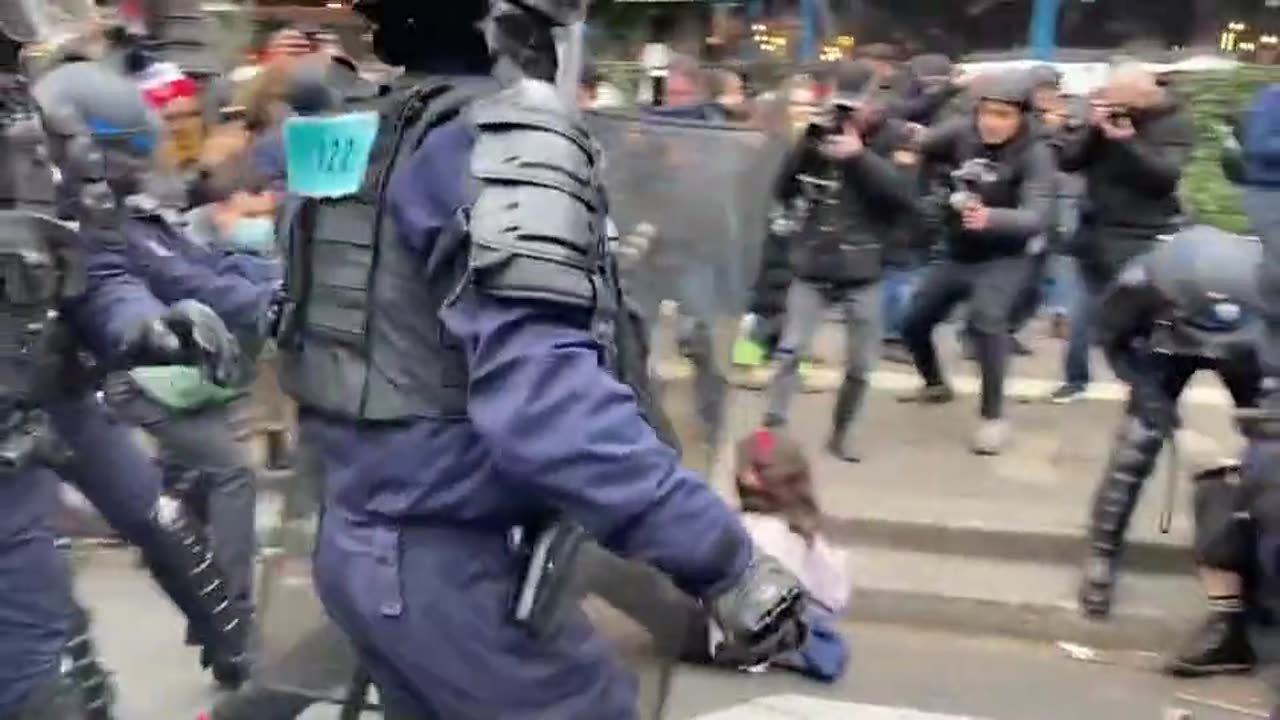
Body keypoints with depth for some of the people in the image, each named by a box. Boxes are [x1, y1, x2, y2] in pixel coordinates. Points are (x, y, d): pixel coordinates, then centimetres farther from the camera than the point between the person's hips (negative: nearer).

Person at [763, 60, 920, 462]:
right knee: (790, 351, -6)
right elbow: (782, 191, 1)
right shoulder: (821, 134, 5)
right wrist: (804, 147, -13)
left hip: (862, 272, -1)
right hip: (812, 268, 1)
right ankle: (772, 429, 1)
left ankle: (840, 434, 26)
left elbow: (905, 194, -17)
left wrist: (861, 157, -23)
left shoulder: (896, 139, -1)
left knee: (860, 364, 8)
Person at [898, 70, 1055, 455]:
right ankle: (936, 384, 42)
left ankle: (994, 416, -17)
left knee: (986, 319, -31)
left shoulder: (1035, 154, -21)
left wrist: (991, 218, -51)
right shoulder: (962, 133, -9)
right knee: (913, 322, 13)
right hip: (956, 254, 6)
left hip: (1003, 258, -5)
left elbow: (1037, 216, -32)